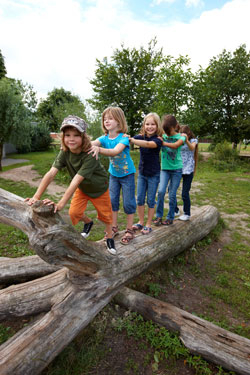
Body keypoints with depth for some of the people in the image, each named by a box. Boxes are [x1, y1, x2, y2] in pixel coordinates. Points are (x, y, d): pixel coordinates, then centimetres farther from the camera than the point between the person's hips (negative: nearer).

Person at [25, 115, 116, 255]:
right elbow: (51, 173, -29)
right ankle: (88, 222, 33)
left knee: (105, 214, 7)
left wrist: (61, 203, -49)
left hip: (99, 188, -4)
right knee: (74, 213, -1)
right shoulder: (64, 152, -21)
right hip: (82, 188, 4)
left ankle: (110, 238, 35)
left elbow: (77, 179, -44)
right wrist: (36, 196, -37)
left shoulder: (89, 155, -37)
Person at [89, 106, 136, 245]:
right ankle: (114, 228, 25)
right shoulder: (104, 138, -8)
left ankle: (129, 230, 18)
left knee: (128, 202, 2)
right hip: (113, 174, 5)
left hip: (127, 174, -5)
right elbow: (90, 144, -26)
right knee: (112, 200, 9)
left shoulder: (124, 138, -22)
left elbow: (115, 151, -41)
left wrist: (99, 149, -57)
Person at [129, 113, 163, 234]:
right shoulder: (141, 137, 0)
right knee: (140, 199, 9)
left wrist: (132, 140, -49)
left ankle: (148, 225, 20)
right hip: (141, 173, 4)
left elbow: (149, 144, -36)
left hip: (153, 174, -4)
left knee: (150, 200, 6)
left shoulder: (158, 139, -15)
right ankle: (141, 222, 26)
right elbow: (128, 139, -15)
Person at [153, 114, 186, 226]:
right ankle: (159, 216, 4)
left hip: (176, 169, -2)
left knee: (172, 195, 3)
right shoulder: (162, 136, 4)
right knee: (161, 191, -12)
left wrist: (163, 142, -29)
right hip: (164, 168, 2)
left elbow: (175, 145, -24)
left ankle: (170, 218, 18)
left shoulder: (180, 137, -5)